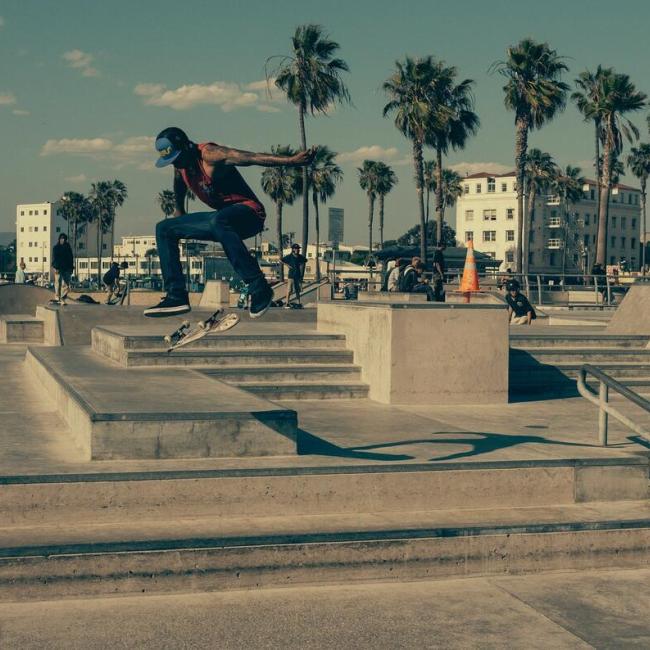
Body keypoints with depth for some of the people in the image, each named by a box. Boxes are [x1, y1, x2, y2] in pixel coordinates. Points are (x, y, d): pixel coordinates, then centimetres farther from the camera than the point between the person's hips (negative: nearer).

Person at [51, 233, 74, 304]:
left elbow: (71, 258, 14)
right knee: (58, 283, -5)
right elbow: (54, 258, -1)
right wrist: (55, 267, -12)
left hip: (67, 269, 2)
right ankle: (57, 298, -2)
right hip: (59, 269, -2)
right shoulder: (56, 247, 5)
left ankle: (63, 299, -2)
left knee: (65, 284, -4)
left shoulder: (68, 247, 12)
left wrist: (71, 268, 10)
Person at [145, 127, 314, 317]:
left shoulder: (209, 154, -21)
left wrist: (292, 160, -41)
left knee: (219, 220, -42)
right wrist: (179, 209, 43)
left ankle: (259, 289, -38)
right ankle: (176, 297, -1)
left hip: (248, 212, -9)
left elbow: (251, 157, -32)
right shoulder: (180, 162, 4)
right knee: (164, 229, 6)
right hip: (221, 218, 9)